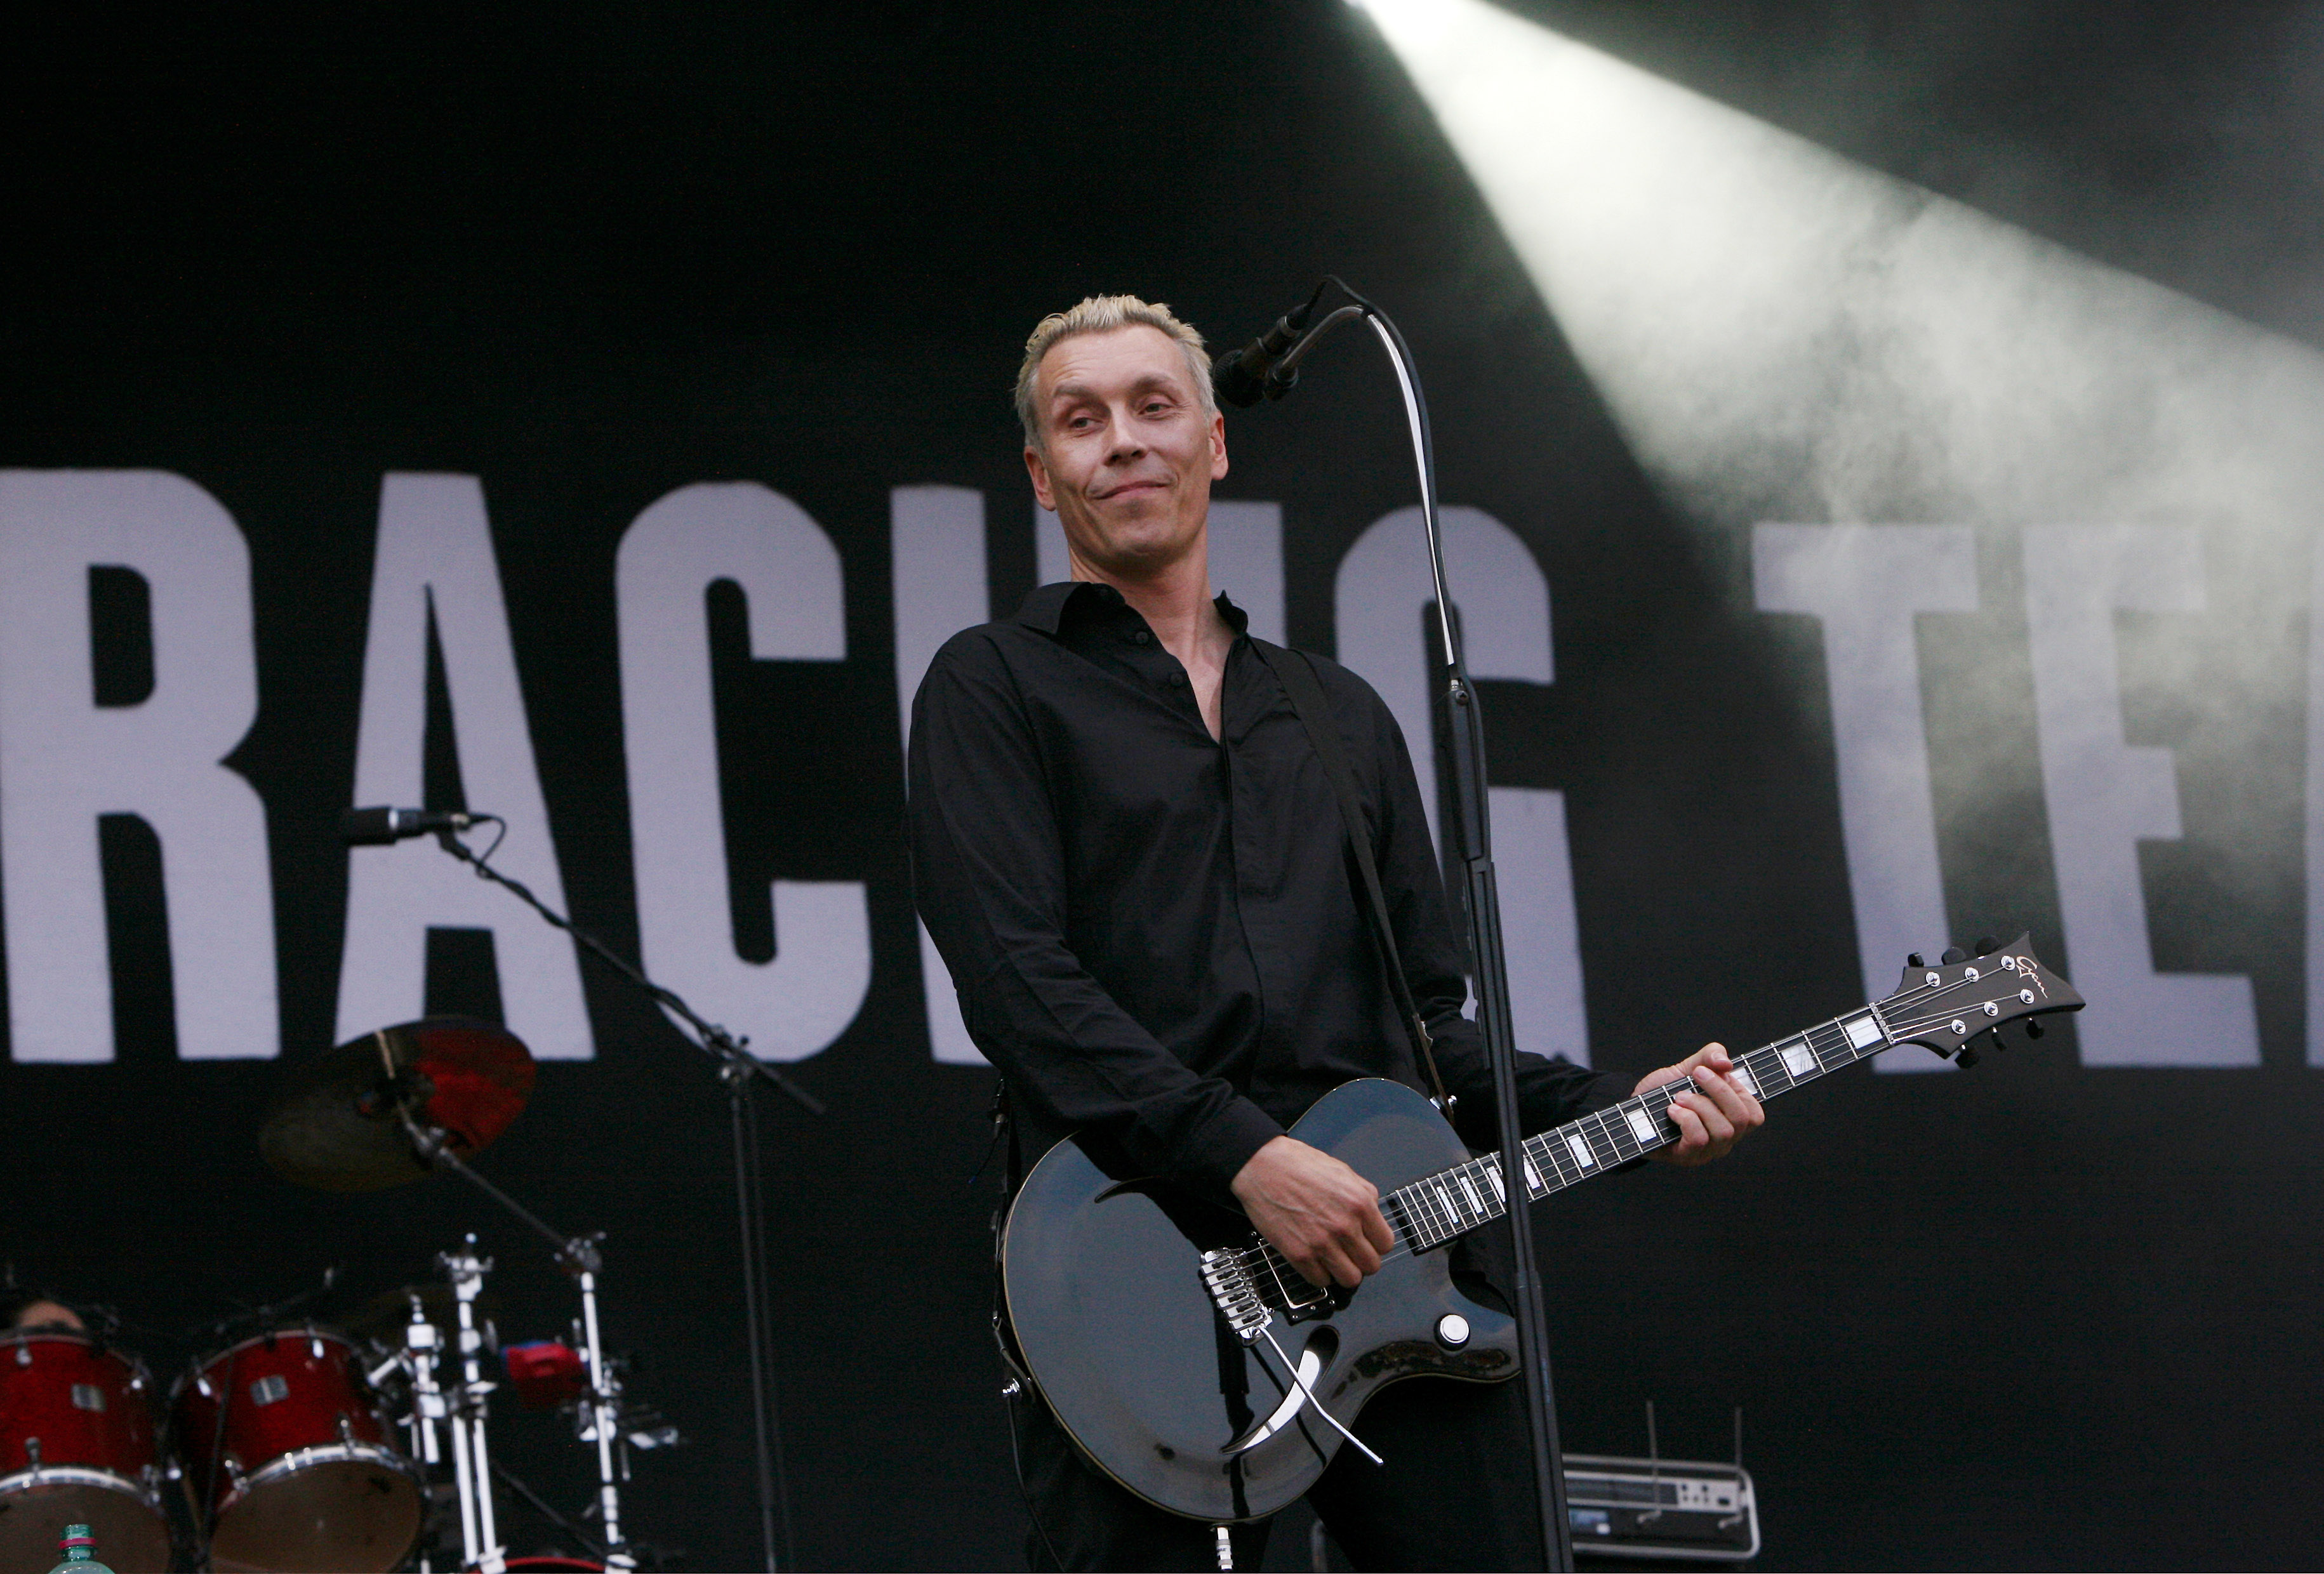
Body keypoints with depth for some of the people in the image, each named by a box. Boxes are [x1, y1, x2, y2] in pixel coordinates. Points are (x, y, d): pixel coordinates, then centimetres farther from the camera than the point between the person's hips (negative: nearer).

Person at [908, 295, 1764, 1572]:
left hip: (1394, 1258, 5)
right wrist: (1246, 1157, -17)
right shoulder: (995, 690, 7)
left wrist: (1612, 1111, 7)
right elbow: (1017, 983, -8)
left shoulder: (1341, 717, 26)